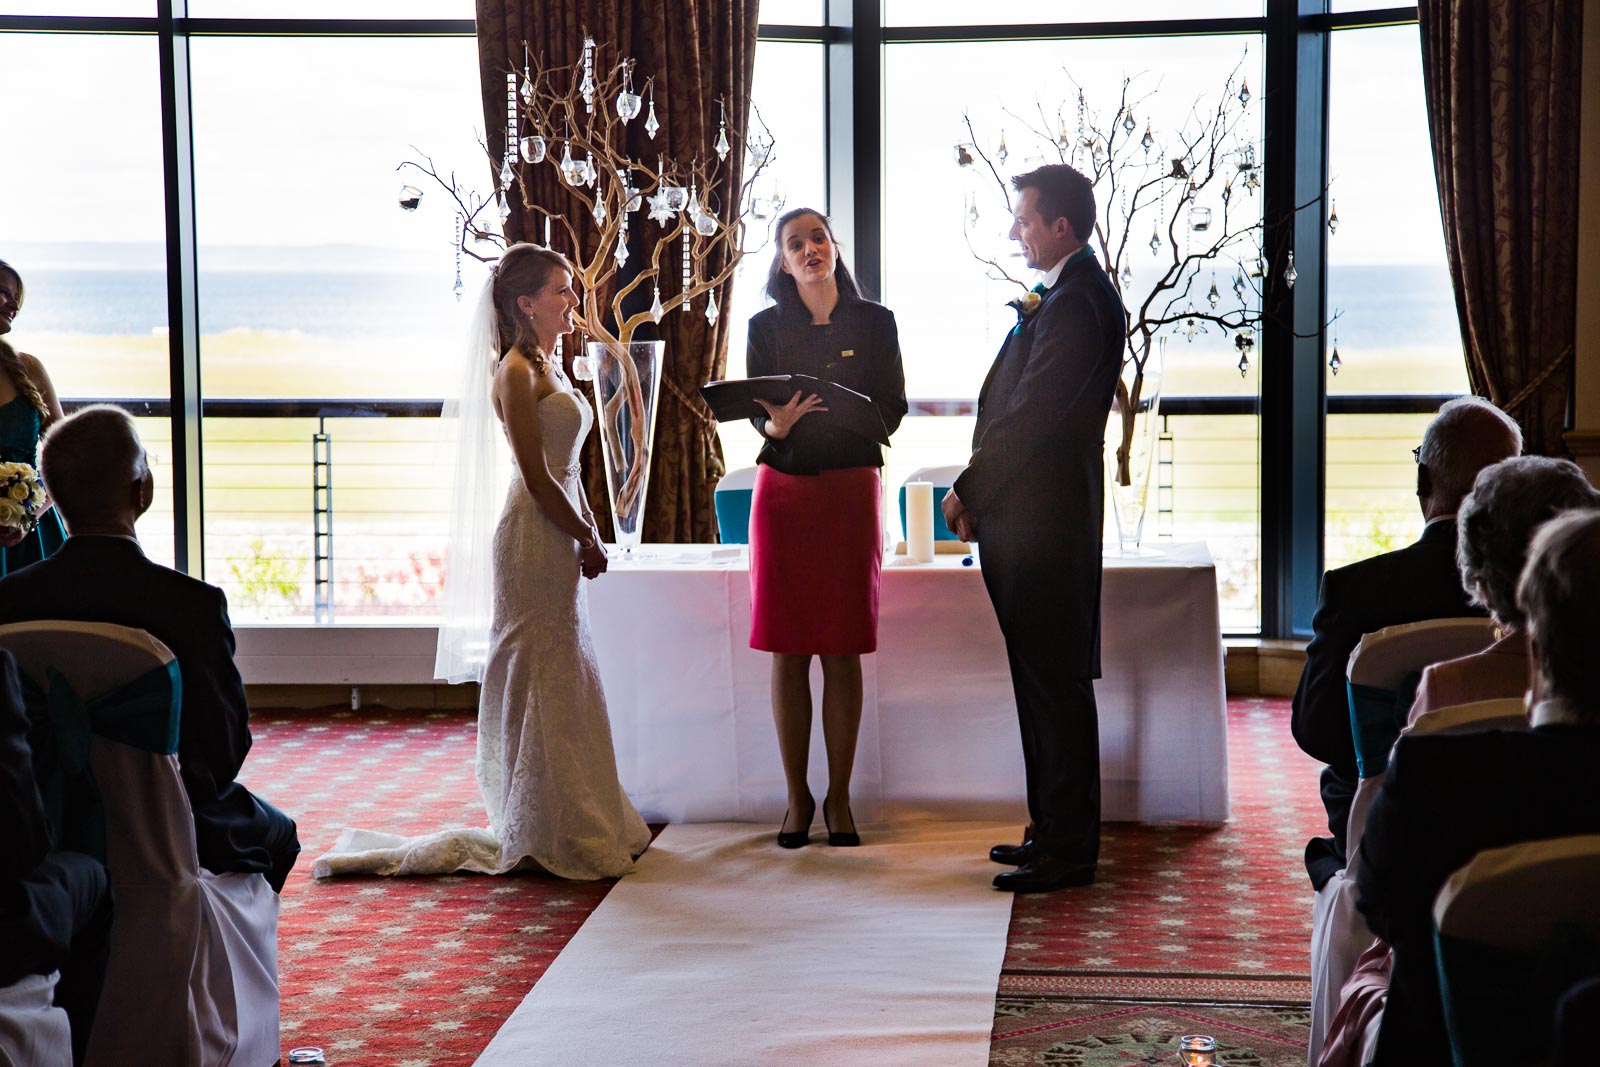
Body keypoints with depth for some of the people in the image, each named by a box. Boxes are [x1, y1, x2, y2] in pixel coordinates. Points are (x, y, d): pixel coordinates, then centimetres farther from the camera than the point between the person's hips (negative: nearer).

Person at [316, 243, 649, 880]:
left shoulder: (549, 368, 16)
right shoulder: (516, 372, -13)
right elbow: (537, 477, -17)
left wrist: (588, 529, 7)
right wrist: (587, 539, -10)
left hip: (561, 538, 10)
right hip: (535, 537, -10)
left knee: (565, 680, 15)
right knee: (540, 680, -4)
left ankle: (580, 823, 24)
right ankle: (545, 834, 3)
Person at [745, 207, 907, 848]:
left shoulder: (874, 323, 6)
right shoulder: (766, 328, 8)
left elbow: (893, 409, 2)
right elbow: (759, 418, 4)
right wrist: (779, 424, -19)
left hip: (851, 489, -1)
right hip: (782, 489, 1)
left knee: (842, 651, 0)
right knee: (787, 651, 0)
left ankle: (839, 798, 7)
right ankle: (797, 798, 8)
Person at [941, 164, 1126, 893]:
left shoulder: (1076, 304, -17)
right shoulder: (1068, 296, 17)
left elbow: (1030, 417, -20)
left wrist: (968, 491, -9)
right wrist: (979, 492, 9)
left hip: (1043, 522, -11)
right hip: (1029, 516, 11)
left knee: (1056, 682, -4)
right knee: (1044, 680, 15)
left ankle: (1067, 851, 3)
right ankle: (1055, 832, 24)